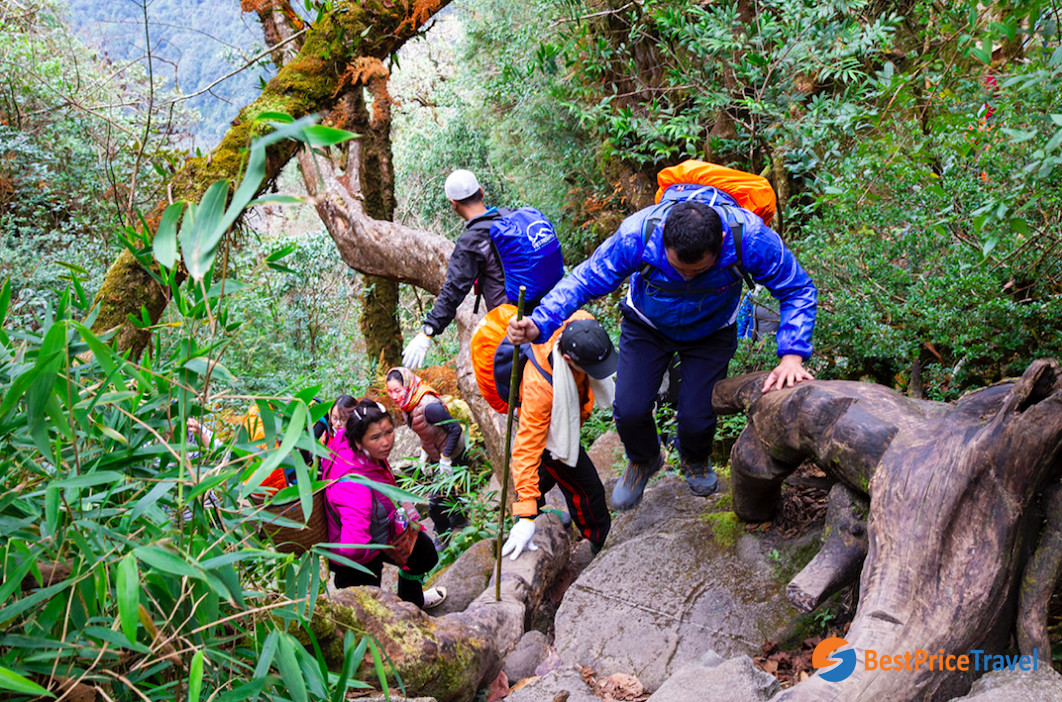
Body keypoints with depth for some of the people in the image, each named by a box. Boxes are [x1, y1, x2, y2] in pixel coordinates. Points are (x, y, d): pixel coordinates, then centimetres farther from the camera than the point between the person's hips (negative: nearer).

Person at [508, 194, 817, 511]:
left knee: (697, 419, -8)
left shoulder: (749, 236, -35)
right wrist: (538, 323, -41)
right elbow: (584, 280, -25)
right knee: (629, 411, -10)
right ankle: (643, 460, 29)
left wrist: (791, 356, -35)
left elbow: (798, 290, -22)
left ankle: (695, 460, 33)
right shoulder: (636, 234, -36)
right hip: (647, 326, 0)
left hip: (711, 331, 0)